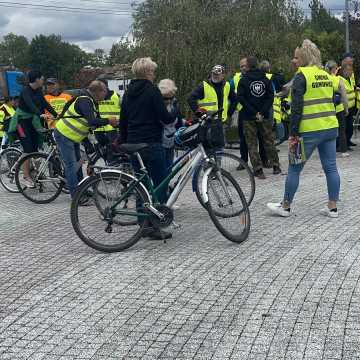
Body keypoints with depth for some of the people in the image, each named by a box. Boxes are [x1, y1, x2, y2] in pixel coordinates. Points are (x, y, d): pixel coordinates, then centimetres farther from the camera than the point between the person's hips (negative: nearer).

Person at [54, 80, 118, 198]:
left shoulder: (92, 102, 7)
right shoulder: (84, 101, -24)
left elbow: (96, 121, 9)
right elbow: (92, 122, -35)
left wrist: (111, 122, -5)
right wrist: (108, 121, -24)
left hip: (73, 137, 11)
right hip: (64, 135, -11)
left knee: (77, 164, 16)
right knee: (71, 166, -9)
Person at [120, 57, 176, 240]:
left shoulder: (128, 93, 13)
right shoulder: (152, 90, -9)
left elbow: (123, 121, 17)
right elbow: (164, 117, -13)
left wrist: (124, 142, 25)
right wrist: (176, 117, 7)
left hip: (134, 144, 7)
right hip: (152, 143, -7)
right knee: (159, 185, -1)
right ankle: (154, 227, -2)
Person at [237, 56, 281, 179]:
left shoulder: (243, 80, -4)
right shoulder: (265, 79, 5)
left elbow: (241, 98, -11)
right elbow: (271, 97, -2)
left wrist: (254, 112, -10)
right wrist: (262, 112, -8)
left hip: (249, 117, -3)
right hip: (265, 116, 3)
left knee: (252, 144, 3)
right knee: (269, 141, 13)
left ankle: (258, 170, -3)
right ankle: (276, 167, 16)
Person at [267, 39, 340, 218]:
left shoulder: (302, 76, -10)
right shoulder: (326, 75, 12)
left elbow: (297, 108, -14)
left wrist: (293, 135, -12)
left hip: (310, 131, -7)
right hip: (330, 128, 7)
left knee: (294, 169, 4)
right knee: (331, 168, 8)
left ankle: (285, 207, 14)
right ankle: (332, 208, 13)